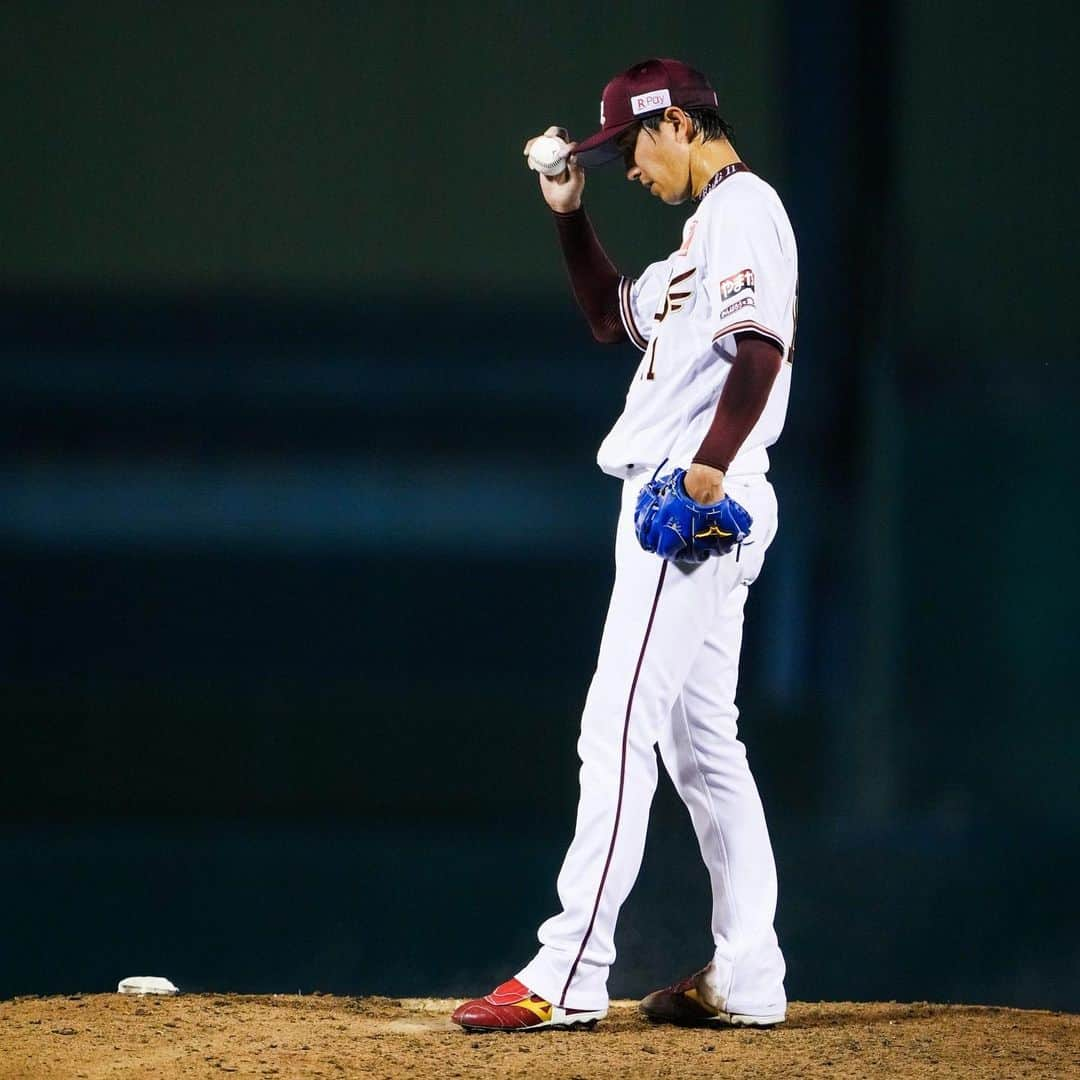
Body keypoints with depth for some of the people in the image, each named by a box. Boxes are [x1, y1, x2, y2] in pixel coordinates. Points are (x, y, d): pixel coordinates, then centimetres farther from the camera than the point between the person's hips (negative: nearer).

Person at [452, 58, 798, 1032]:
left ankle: (568, 978, -18)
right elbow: (614, 318, 33)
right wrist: (571, 216, 22)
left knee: (617, 730, -14)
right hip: (679, 504, 11)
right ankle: (746, 980, 14)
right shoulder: (706, 226, 22)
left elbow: (761, 347, -23)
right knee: (702, 742, 12)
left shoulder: (742, 205, -10)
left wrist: (710, 467, -30)